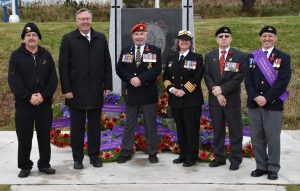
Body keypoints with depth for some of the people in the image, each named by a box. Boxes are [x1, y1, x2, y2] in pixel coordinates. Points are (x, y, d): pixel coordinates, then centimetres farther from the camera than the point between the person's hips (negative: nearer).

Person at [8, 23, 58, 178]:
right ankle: (25, 166, 16)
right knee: (24, 137, 4)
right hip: (23, 104, -2)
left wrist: (43, 95, -13)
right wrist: (29, 96, -16)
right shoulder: (16, 56, 2)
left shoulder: (46, 55, 7)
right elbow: (14, 81, -6)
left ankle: (44, 164, 22)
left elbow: (53, 79, 2)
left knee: (45, 136, 9)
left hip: (45, 104, 2)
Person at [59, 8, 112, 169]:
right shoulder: (68, 39, -1)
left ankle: (94, 156, 20)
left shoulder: (100, 38, 7)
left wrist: (107, 85, 3)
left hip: (96, 91, 2)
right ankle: (77, 158, 16)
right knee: (77, 127, 6)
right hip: (76, 91, -2)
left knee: (95, 126, 10)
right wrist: (66, 89, -9)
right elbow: (63, 67, -4)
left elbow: (107, 63, 8)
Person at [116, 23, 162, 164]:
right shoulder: (125, 51, 10)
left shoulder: (155, 51, 2)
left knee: (151, 124, 4)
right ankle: (126, 152, 16)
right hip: (131, 93, 2)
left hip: (149, 93, -2)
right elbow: (119, 69, 1)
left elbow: (156, 69, -10)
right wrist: (131, 79, -15)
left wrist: (141, 79, -19)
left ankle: (152, 153, 13)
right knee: (129, 124, 8)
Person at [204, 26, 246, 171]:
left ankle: (235, 159, 13)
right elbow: (207, 77, 2)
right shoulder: (209, 56, 9)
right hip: (214, 99, 3)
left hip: (232, 99, -3)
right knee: (217, 130, 11)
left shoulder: (240, 56, -1)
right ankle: (219, 157, 21)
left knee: (235, 131, 3)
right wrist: (216, 93, -10)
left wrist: (222, 89, -16)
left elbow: (238, 78, -9)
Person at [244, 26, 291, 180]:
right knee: (256, 137, 7)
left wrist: (267, 98, -15)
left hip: (273, 104, -3)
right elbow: (248, 79, 3)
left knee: (273, 137, 1)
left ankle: (273, 168, 12)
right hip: (254, 103, 3)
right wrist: (256, 97, -11)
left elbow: (283, 81, -9)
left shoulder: (283, 57, 2)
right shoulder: (252, 56, 11)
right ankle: (261, 166, 18)